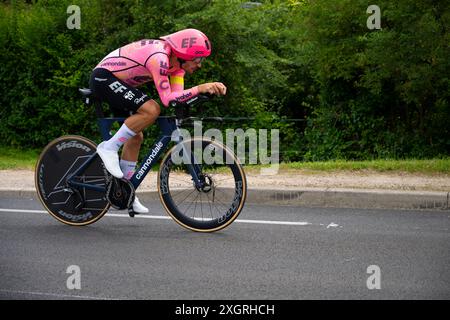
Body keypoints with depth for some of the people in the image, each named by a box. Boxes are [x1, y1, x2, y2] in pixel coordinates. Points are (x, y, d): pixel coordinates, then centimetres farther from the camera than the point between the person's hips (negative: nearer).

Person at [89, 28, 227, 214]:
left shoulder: (177, 61, 1)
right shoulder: (159, 57, -28)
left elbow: (178, 96, -5)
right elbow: (167, 99, -31)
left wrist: (210, 88, -16)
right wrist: (200, 88, -32)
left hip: (113, 82, 10)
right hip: (103, 78, -10)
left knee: (136, 135, 10)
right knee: (151, 110, -27)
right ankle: (109, 148, -16)